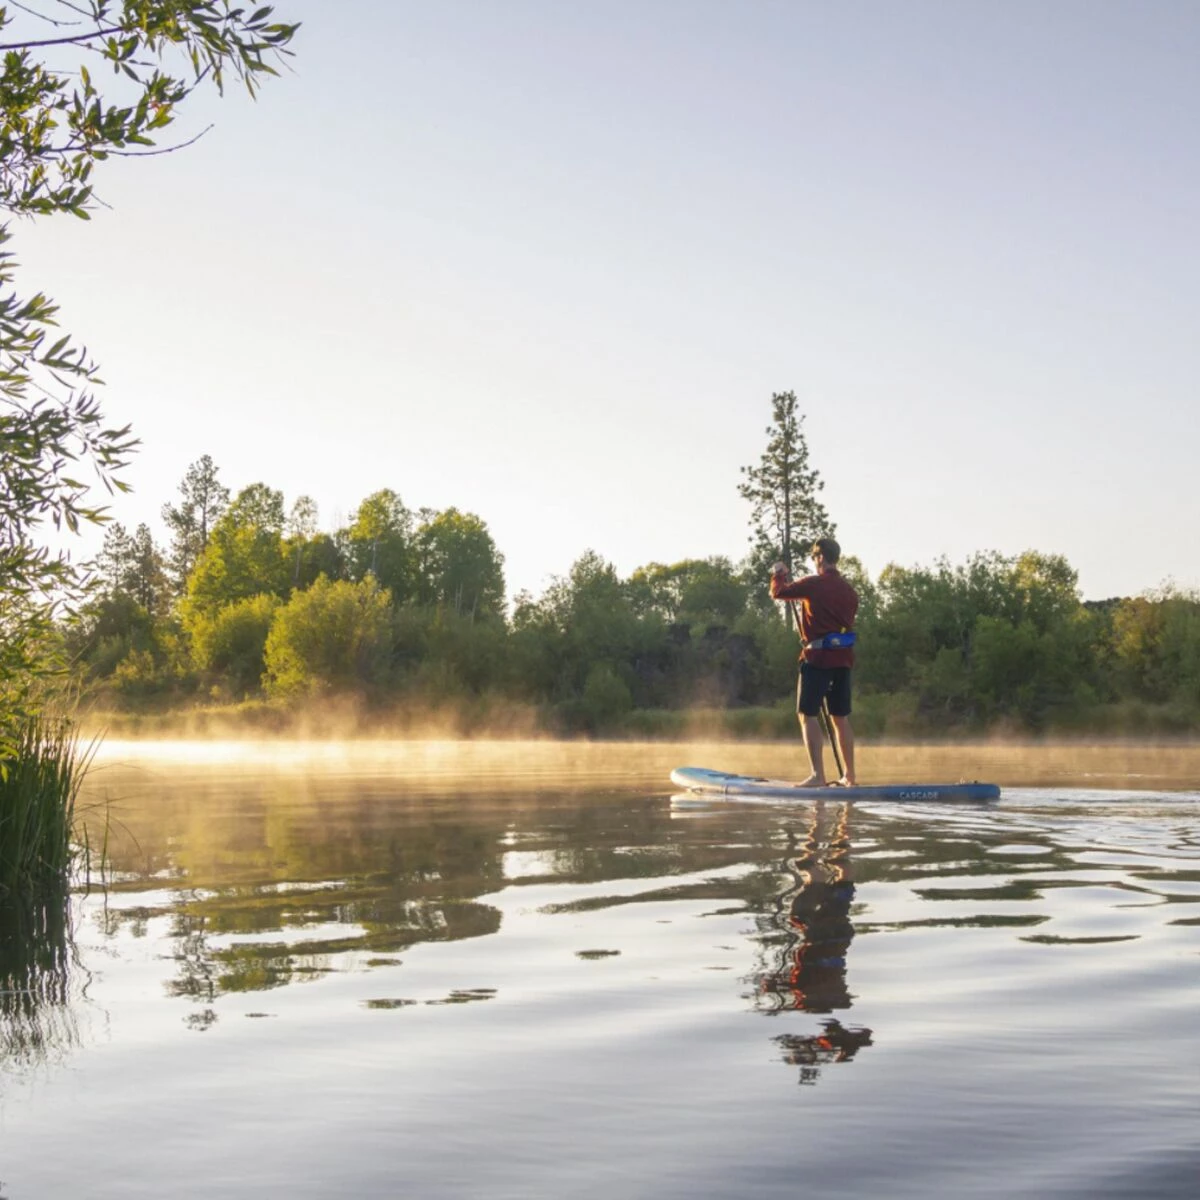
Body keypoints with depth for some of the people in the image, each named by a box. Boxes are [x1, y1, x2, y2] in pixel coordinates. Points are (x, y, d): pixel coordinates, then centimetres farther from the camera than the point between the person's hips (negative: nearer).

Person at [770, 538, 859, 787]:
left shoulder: (813, 584, -9)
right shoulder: (849, 591, 11)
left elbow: (777, 592, -3)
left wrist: (779, 573, 17)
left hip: (818, 655, -7)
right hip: (843, 658, 7)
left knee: (808, 715, -4)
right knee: (840, 717, 13)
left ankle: (818, 775, -13)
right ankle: (849, 775, 16)